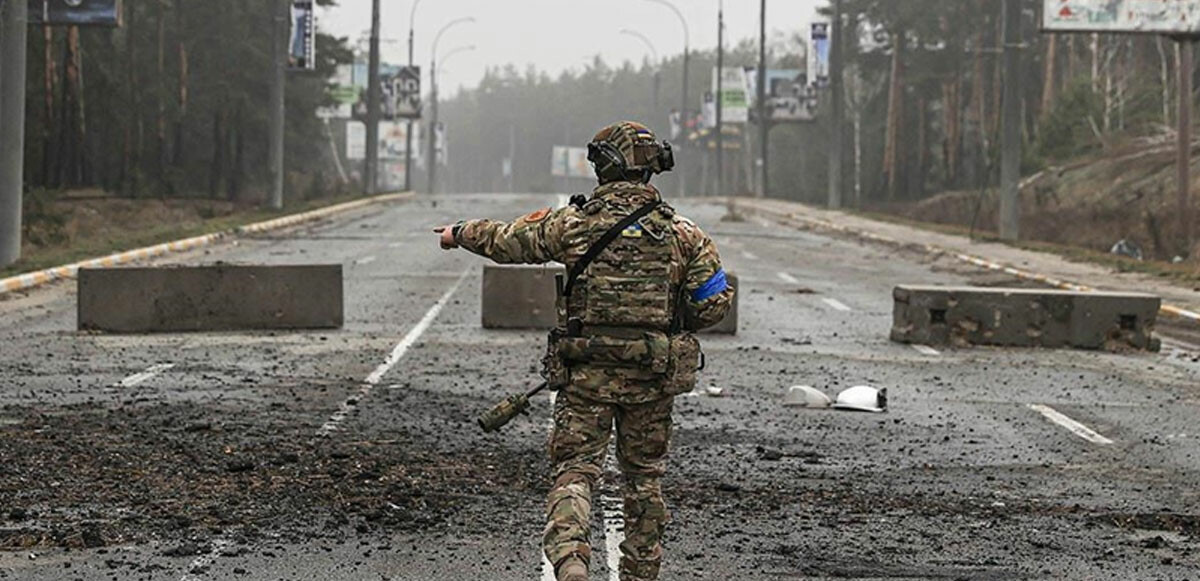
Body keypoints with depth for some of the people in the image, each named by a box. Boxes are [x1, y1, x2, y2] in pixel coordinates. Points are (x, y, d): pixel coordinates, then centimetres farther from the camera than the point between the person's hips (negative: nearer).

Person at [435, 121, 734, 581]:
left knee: (575, 470, 0)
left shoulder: (573, 223, -4)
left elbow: (506, 242, 9)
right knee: (644, 476, 15)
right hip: (653, 378, 2)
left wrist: (460, 234, 28)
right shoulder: (679, 231, -2)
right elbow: (715, 301, -1)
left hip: (587, 374, -2)